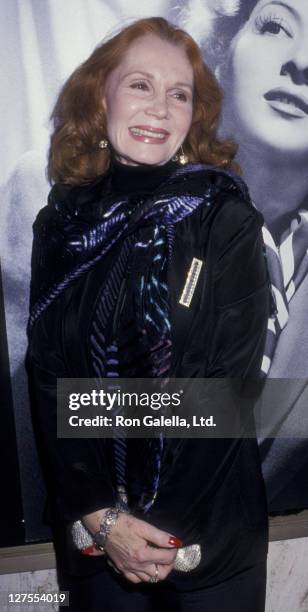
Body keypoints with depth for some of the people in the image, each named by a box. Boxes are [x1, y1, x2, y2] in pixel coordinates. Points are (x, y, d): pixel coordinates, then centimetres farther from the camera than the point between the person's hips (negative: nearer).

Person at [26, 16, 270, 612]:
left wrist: (169, 530, -13)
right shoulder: (60, 223, -2)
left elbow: (231, 384, -12)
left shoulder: (228, 220, -9)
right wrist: (100, 517, -11)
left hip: (209, 526, -2)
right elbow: (48, 382, -4)